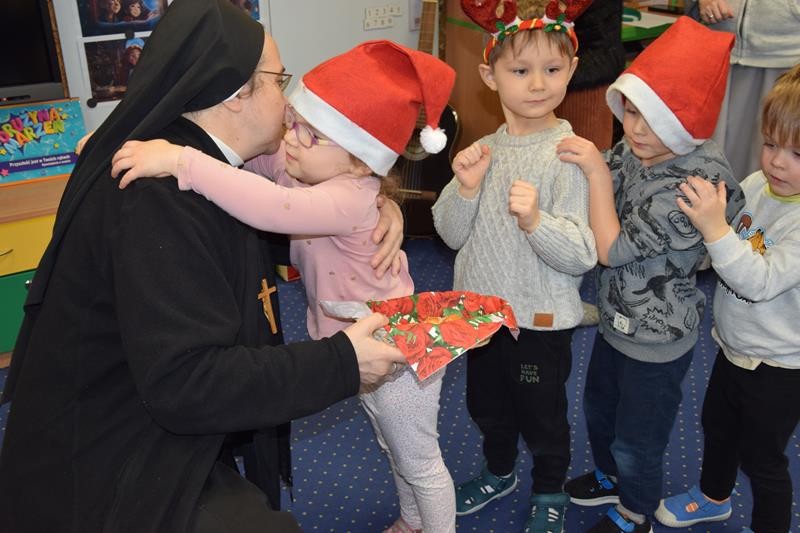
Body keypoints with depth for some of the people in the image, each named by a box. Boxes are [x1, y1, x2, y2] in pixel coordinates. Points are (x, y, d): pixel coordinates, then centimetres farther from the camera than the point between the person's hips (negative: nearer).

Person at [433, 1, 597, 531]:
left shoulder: (569, 155, -19)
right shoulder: (484, 149, -2)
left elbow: (582, 255, -23)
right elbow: (452, 233, -2)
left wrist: (535, 220, -40)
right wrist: (465, 188, -20)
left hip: (540, 319, -5)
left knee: (543, 415, 16)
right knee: (487, 404, 26)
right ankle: (500, 472, 54)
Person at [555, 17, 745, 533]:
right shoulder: (629, 151, -9)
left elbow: (614, 249, -28)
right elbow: (591, 228, 2)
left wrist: (597, 170, -27)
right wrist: (578, 157, -13)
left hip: (657, 338, -7)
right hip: (617, 318, 7)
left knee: (637, 437, 16)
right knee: (598, 411, 28)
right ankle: (610, 478, 57)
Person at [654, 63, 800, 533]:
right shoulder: (755, 185, -8)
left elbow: (760, 282, -36)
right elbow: (725, 252, 4)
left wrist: (715, 229, -44)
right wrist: (703, 216, -13)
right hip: (733, 345, 8)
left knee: (762, 457, 12)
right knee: (717, 425, 28)